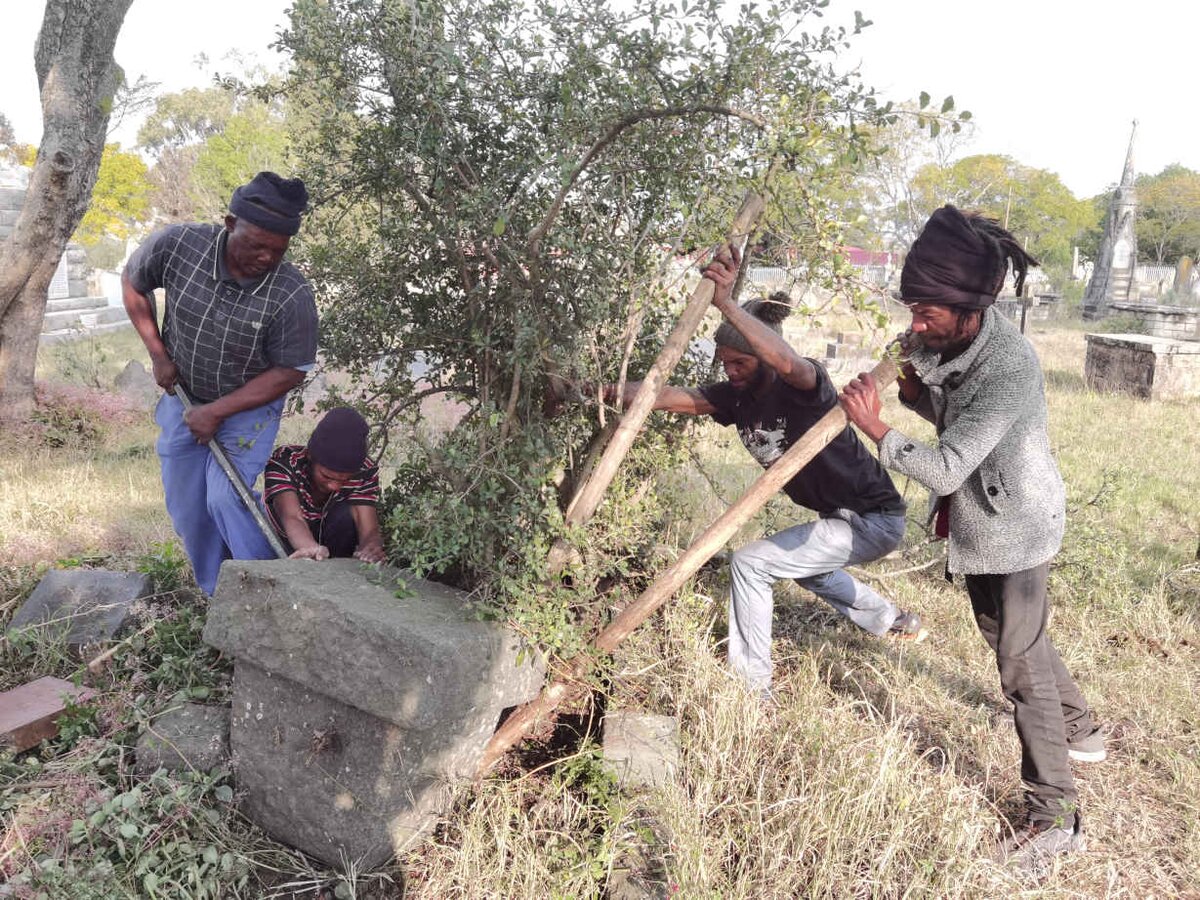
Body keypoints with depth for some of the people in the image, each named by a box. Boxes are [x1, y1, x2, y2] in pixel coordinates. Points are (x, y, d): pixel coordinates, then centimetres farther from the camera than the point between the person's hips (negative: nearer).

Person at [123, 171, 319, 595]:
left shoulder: (292, 297, -28)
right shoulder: (176, 244, -21)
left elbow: (289, 372, -18)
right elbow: (132, 281, 0)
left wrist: (218, 412, -19)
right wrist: (158, 353, -6)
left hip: (249, 407, -4)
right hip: (182, 398, 4)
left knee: (227, 499, -18)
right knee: (185, 508, 11)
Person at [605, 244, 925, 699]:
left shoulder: (804, 386, -25)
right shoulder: (737, 397, -4)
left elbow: (787, 362, -50)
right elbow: (670, 396, -10)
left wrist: (726, 304, -59)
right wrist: (610, 392, -24)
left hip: (873, 520, -10)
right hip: (842, 516, 10)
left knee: (750, 562, -15)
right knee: (803, 563, 37)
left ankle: (751, 685, -2)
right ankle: (894, 622, 55)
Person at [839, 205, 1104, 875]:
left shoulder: (1009, 370, -33)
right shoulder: (947, 337, -7)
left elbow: (944, 468, -33)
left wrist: (875, 426, -26)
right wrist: (909, 384, -10)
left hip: (1014, 530, -9)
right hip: (981, 523, 9)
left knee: (1021, 667, -2)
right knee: (1014, 637, 26)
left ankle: (1057, 818, 12)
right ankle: (1079, 727, 50)